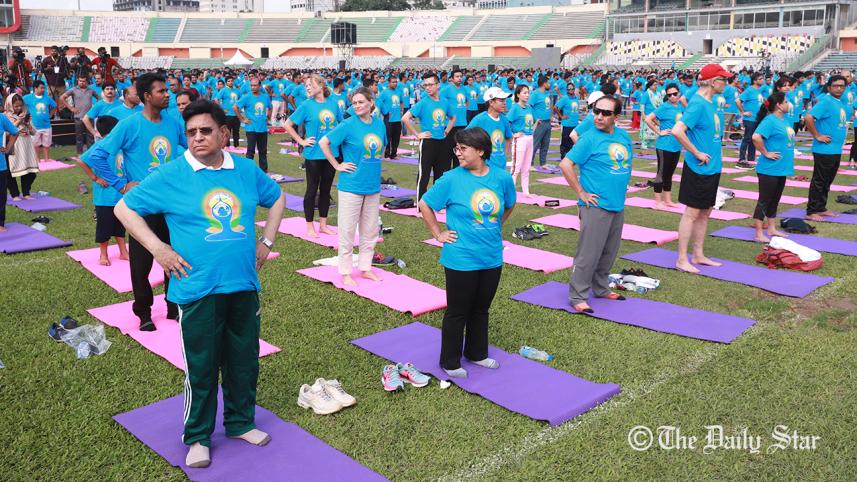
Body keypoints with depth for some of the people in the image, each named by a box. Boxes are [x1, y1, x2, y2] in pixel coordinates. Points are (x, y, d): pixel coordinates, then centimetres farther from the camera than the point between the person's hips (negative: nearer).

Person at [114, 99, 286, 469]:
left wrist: (266, 241, 10)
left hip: (244, 286, 4)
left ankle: (241, 422, 36)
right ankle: (197, 437, 26)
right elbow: (124, 208, 0)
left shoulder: (246, 170, 4)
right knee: (201, 367, 7)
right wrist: (158, 249, -9)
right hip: (198, 291, -3)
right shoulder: (170, 175, -6)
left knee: (244, 360, 15)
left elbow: (277, 198, 20)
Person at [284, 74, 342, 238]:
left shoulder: (333, 103, 4)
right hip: (314, 155, -4)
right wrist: (301, 141, -7)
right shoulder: (306, 105, -5)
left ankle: (323, 224, 23)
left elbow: (341, 123, 17)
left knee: (326, 189, 12)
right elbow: (287, 125, -4)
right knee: (312, 189, 4)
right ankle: (310, 227, 14)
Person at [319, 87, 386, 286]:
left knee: (370, 230, 13)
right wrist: (337, 165, -8)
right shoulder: (348, 125, -10)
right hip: (351, 186, -5)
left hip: (373, 186, 5)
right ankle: (345, 272, 14)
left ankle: (365, 268, 27)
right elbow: (323, 143, -7)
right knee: (347, 231, 2)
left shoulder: (380, 124, 4)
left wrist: (374, 166, 10)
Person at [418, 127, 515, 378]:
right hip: (461, 260, -4)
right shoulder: (452, 179, -13)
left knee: (481, 309, 20)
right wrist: (438, 234, -4)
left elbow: (509, 205, 17)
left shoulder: (502, 178, -4)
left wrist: (495, 228, 11)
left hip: (492, 258, 4)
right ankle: (450, 362, 24)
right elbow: (425, 205, -3)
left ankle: (477, 353, 39)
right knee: (457, 312, 8)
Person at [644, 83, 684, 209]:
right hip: (664, 145, -6)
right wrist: (659, 132, -15)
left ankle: (668, 200, 23)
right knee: (661, 173, 0)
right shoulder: (664, 107, -12)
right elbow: (648, 119, -18)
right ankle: (658, 201, 8)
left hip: (676, 146, 7)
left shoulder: (681, 107, 7)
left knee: (669, 174, 14)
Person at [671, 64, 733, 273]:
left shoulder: (711, 102, 10)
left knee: (705, 212, 14)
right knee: (692, 213, -3)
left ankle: (698, 255, 24)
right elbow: (677, 131, -29)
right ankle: (682, 259, 5)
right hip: (698, 168, -9)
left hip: (711, 168, 9)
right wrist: (697, 153, -20)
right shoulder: (698, 104, -18)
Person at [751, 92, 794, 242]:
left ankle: (772, 229, 28)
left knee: (775, 200, 17)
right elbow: (756, 137, -32)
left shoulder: (785, 119, 10)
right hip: (769, 169, -9)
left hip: (781, 168, 9)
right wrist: (766, 153, -21)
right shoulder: (770, 121, -17)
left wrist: (788, 155, 15)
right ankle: (759, 234, 5)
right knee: (764, 200, -1)